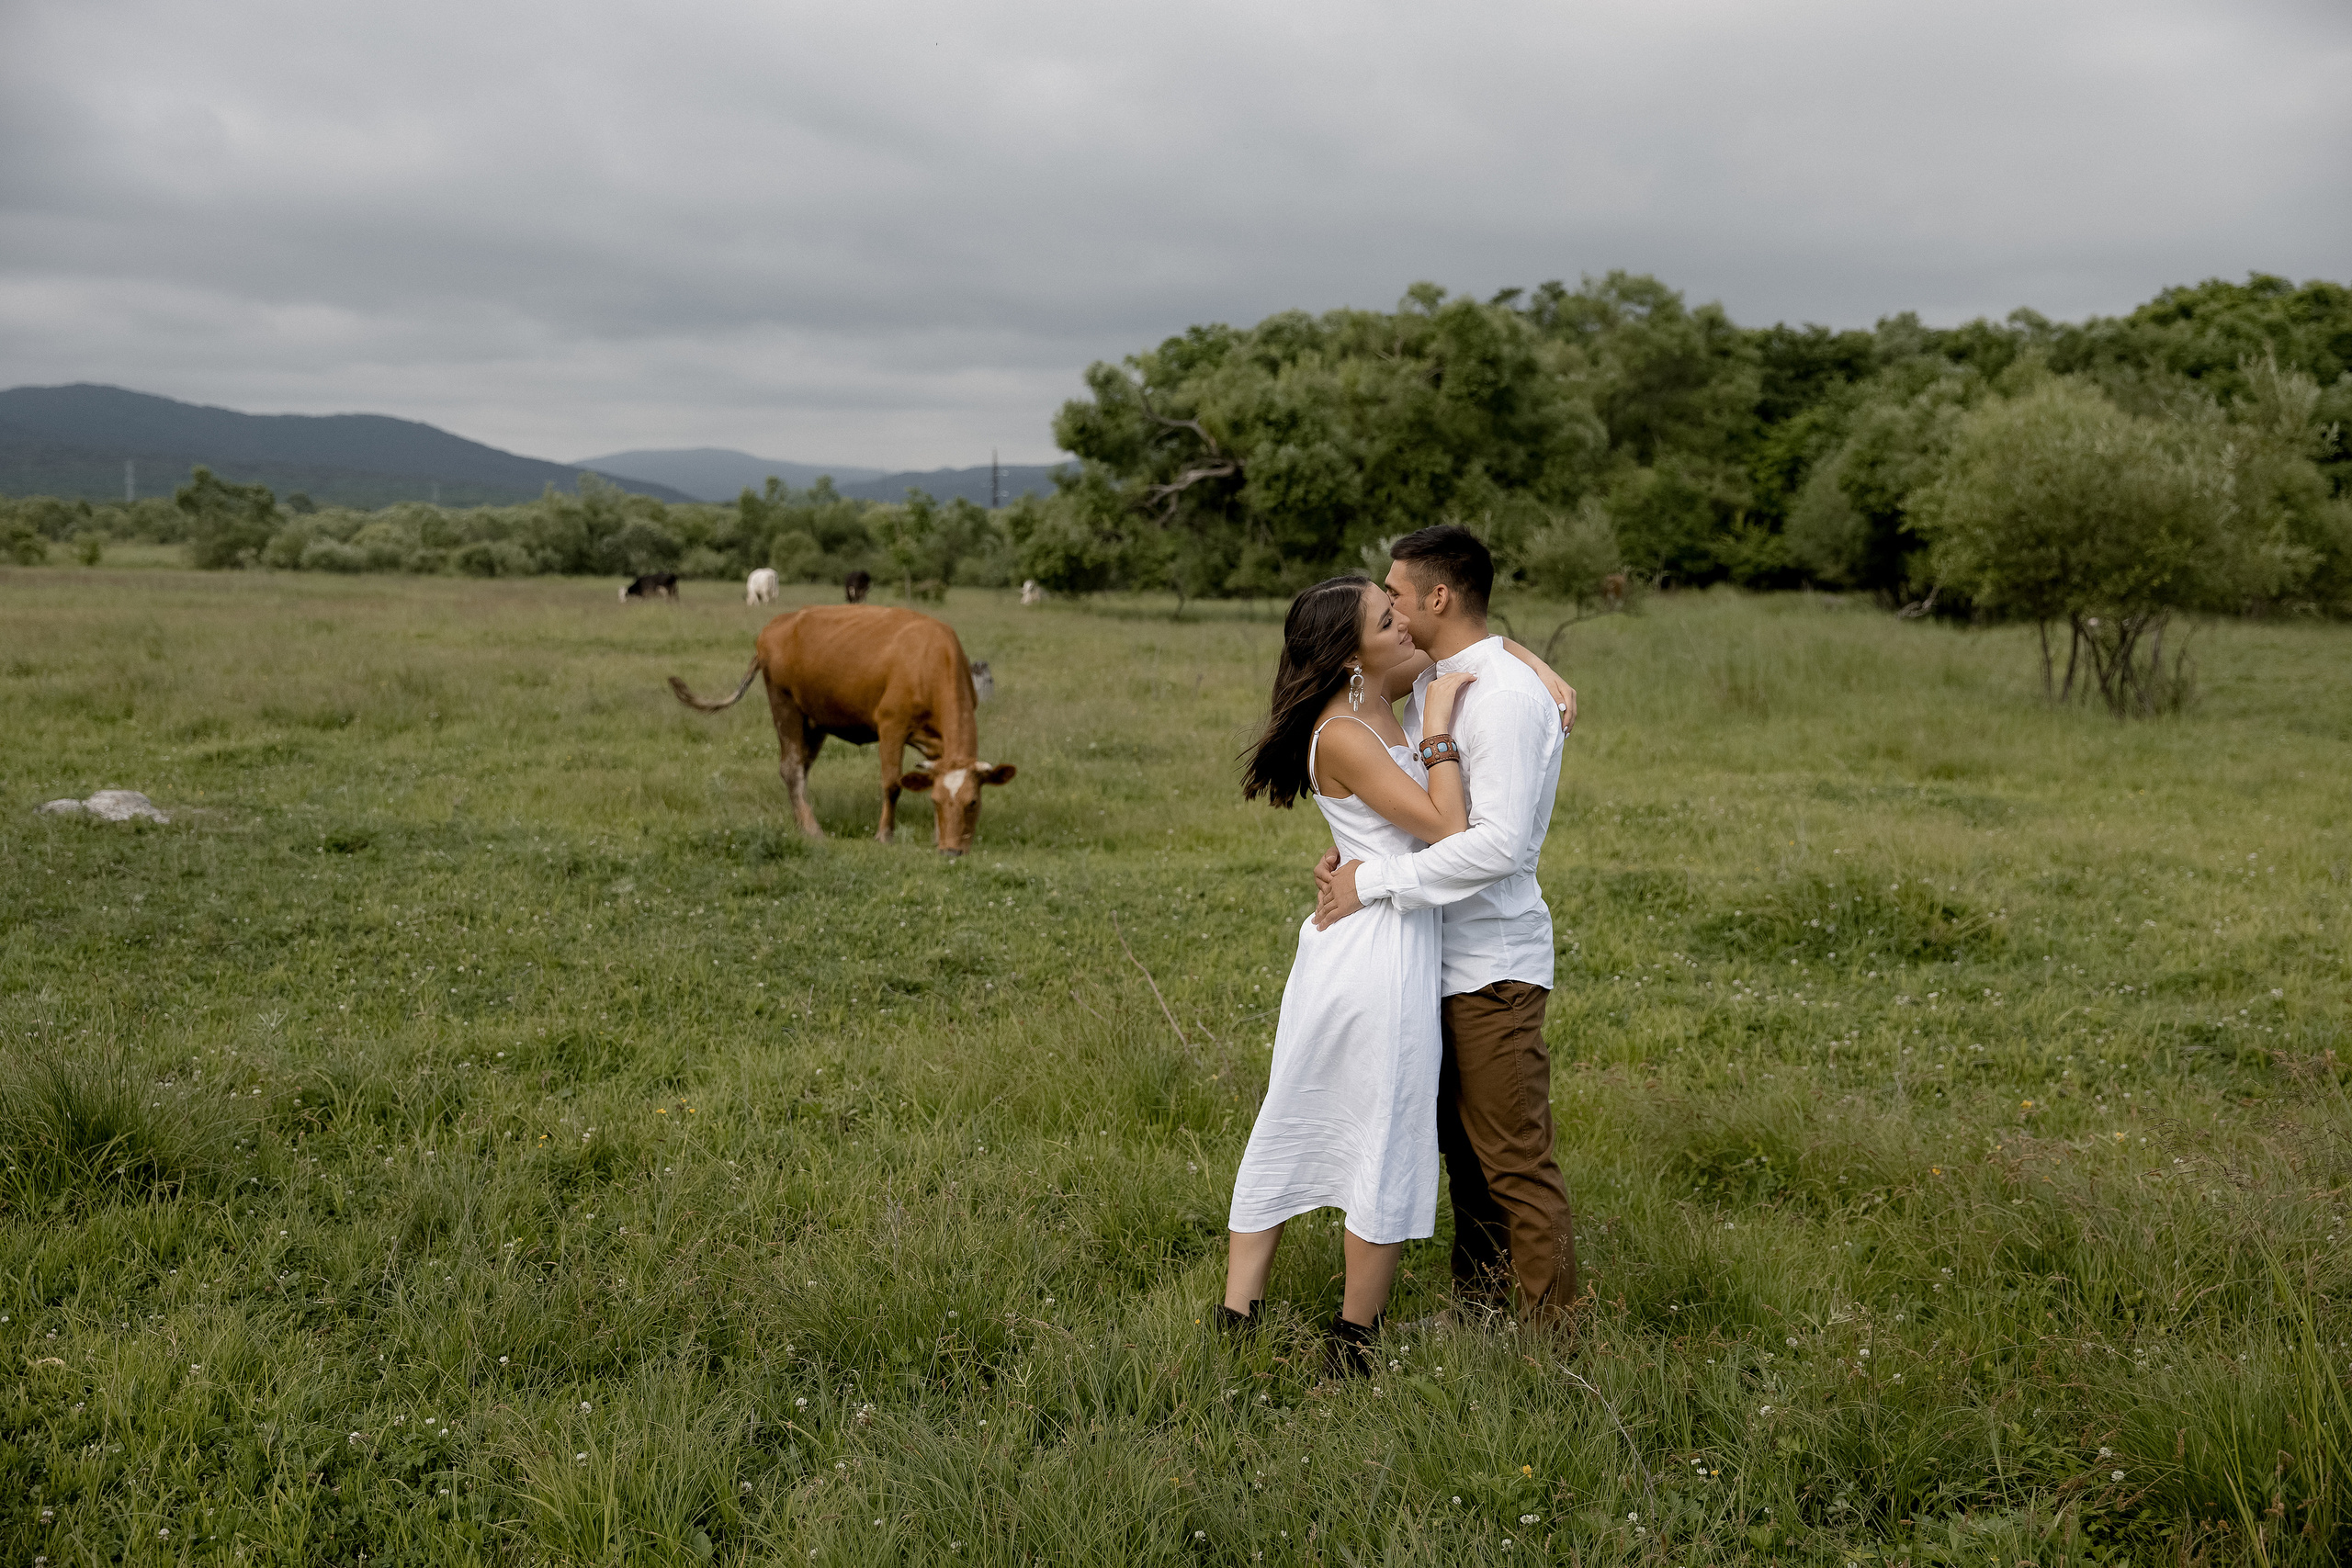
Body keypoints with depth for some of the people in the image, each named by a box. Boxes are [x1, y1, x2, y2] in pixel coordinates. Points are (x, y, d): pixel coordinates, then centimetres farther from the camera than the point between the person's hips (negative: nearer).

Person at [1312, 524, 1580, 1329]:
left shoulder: (1510, 698, -19)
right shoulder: (1431, 685, 10)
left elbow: (1499, 843, -27)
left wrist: (1373, 883, -23)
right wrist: (1349, 854, -3)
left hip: (1493, 963, -9)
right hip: (1442, 956, 9)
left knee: (1514, 1160, -1)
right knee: (1464, 1149, 19)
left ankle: (1552, 1331, 10)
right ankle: (1479, 1305, 33)